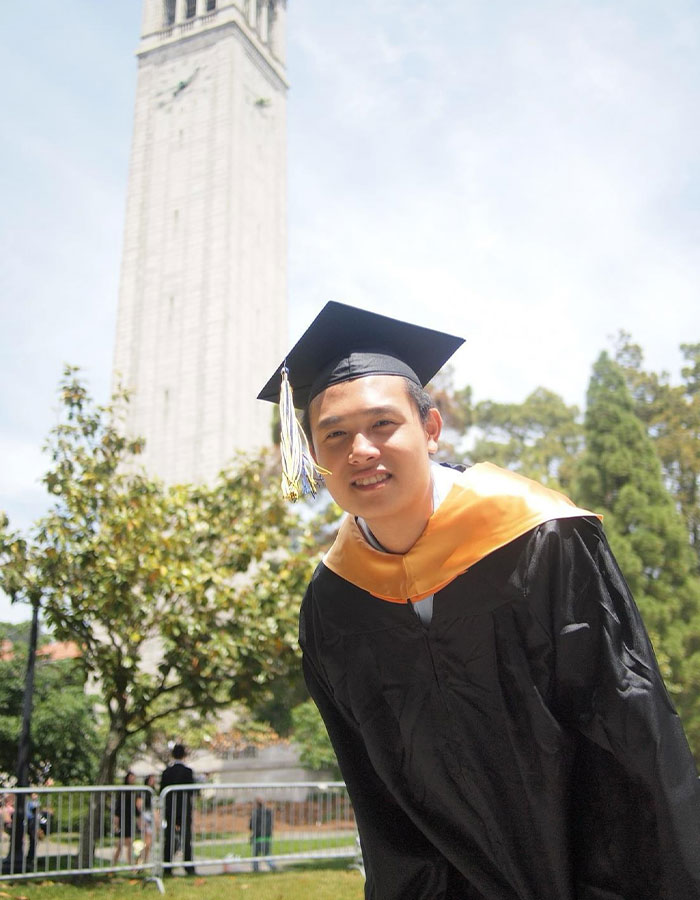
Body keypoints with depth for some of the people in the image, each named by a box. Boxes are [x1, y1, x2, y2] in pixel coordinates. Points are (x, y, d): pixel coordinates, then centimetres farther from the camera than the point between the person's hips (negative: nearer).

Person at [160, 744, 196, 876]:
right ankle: (188, 867, -1)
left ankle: (167, 867, 6)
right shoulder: (188, 771, -8)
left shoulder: (166, 772, 3)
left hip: (169, 810, 3)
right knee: (186, 838, 1)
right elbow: (191, 791, -9)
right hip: (184, 809, -3)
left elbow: (162, 791, 4)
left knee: (169, 839, 7)